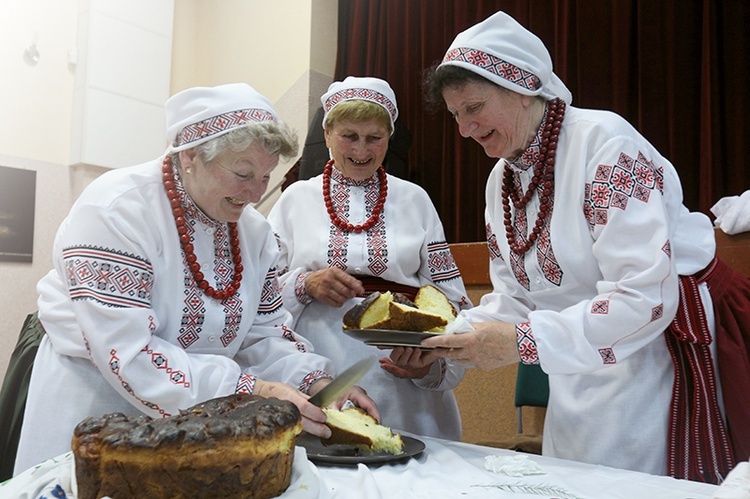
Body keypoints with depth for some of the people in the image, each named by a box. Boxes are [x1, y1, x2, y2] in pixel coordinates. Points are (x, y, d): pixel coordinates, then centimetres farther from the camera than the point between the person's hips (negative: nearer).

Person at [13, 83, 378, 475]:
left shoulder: (254, 230, -2)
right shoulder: (117, 209, -23)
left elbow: (264, 332, 1)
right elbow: (127, 353, -29)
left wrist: (317, 384, -16)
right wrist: (253, 391, -33)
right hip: (94, 402, -5)